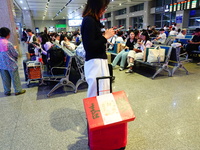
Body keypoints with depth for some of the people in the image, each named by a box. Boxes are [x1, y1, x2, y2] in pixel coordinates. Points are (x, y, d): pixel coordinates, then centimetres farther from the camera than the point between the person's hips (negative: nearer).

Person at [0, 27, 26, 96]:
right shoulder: (8, 43, -20)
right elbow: (16, 54, -14)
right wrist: (14, 48, 7)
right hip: (11, 64, -6)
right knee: (15, 78, 8)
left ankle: (7, 91, 27)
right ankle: (18, 90, 19)